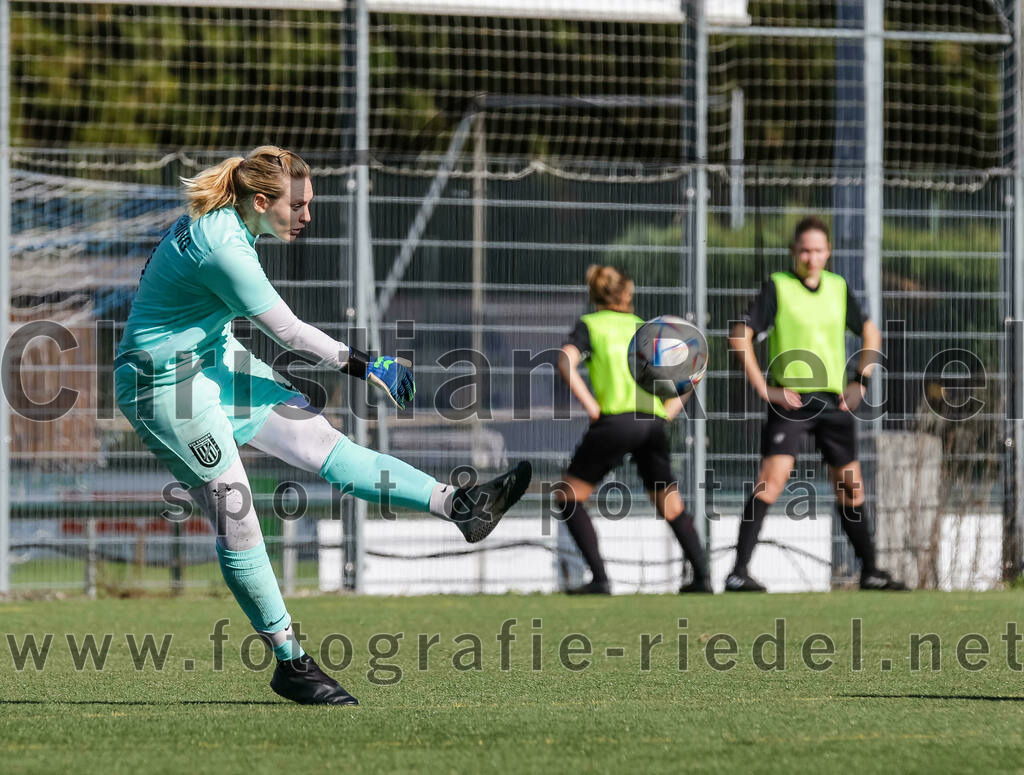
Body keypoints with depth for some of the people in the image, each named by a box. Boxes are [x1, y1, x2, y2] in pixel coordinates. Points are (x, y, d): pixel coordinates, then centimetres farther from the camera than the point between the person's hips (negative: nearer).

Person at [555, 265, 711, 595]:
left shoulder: (590, 325, 11)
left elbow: (566, 363, -10)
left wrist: (592, 407, -8)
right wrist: (668, 411, 14)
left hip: (616, 420, -4)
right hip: (654, 422, 4)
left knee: (568, 494, 8)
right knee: (671, 507, 18)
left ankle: (599, 578, -4)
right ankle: (702, 575, 5)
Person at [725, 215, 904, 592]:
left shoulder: (839, 288, 9)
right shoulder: (777, 287, -4)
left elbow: (870, 333, 23)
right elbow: (740, 337, -8)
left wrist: (861, 381, 11)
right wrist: (763, 388, -13)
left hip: (834, 401, 5)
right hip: (791, 401, -5)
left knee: (851, 488, 11)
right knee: (771, 479, -18)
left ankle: (870, 571, 24)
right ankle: (739, 571, -20)